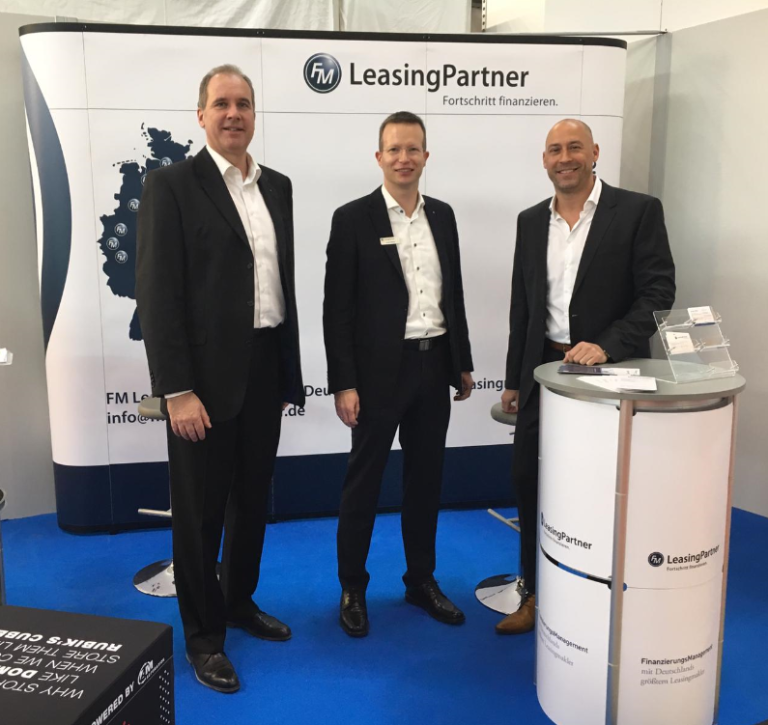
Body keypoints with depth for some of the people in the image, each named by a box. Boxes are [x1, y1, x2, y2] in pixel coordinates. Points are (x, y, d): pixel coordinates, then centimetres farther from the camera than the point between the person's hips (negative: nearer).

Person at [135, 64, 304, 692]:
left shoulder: (277, 186, 11)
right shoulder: (171, 185, -8)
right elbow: (158, 294, -13)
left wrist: (290, 369, 11)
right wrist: (177, 391, -17)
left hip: (266, 370, 6)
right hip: (206, 376, -6)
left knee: (253, 499, 18)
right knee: (200, 511, 7)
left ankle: (240, 602, 39)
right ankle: (204, 636, 25)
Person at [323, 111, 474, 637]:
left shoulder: (443, 216, 9)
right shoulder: (353, 219, -6)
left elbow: (454, 293, 14)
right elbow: (337, 308, -9)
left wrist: (463, 362, 12)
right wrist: (343, 383, -13)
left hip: (434, 366, 5)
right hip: (380, 370, -5)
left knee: (426, 479, 14)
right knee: (364, 481, 6)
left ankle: (421, 580, 30)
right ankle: (353, 589, 22)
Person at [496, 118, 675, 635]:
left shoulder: (638, 211, -5)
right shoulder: (531, 221, 10)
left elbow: (658, 292, -10)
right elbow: (522, 306, 13)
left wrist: (606, 346, -23)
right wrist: (514, 379, 13)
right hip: (544, 372, 5)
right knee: (530, 480, 8)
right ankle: (538, 593, 25)